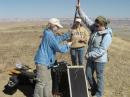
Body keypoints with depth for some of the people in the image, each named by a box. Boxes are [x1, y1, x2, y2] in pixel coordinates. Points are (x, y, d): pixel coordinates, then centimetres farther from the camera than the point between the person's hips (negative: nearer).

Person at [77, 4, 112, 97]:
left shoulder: (107, 36, -22)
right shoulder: (95, 28, -2)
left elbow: (101, 50, -26)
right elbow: (86, 19, 1)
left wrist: (89, 54, -24)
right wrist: (79, 8, -3)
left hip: (100, 59, -7)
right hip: (91, 58, 7)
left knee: (99, 77, 9)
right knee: (88, 75, 15)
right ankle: (94, 89, 40)